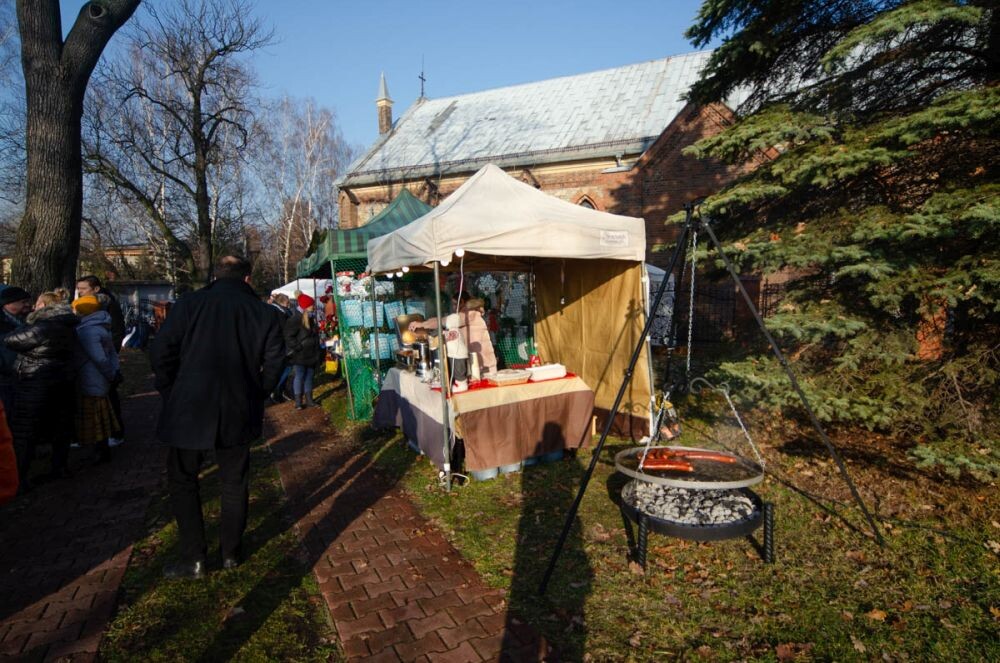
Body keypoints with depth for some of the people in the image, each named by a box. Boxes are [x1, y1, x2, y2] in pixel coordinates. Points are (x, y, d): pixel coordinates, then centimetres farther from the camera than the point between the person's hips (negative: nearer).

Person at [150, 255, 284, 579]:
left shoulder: (188, 304, -5)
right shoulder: (265, 313, -3)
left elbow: (160, 353, -6)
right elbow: (273, 365, -5)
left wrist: (171, 394, 7)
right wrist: (254, 397, 9)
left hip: (189, 410, -1)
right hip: (238, 413, 1)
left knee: (182, 482, 17)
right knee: (235, 483, 16)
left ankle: (193, 559, 18)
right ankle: (231, 553, 28)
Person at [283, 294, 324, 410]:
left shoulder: (310, 319, 14)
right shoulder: (295, 319, -15)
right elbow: (289, 337, -19)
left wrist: (318, 350, 18)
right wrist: (298, 348, -21)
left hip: (311, 354, 9)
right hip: (300, 355, -8)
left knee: (309, 376, 12)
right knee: (299, 376, -3)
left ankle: (309, 399, 19)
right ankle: (298, 401, 2)